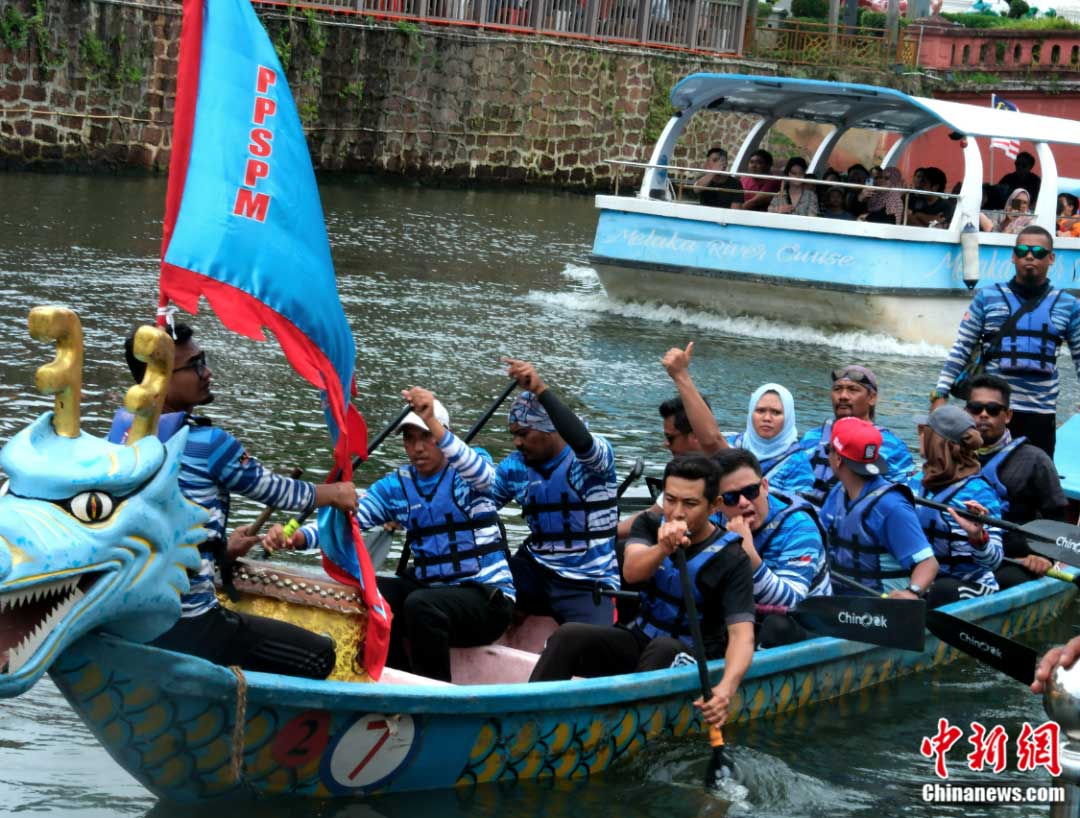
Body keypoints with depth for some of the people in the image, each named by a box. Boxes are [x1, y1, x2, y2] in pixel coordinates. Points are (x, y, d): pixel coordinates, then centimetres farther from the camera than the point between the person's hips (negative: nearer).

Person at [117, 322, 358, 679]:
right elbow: (274, 490, 3)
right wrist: (335, 494, 20)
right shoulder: (205, 443, -14)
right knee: (319, 655, 1)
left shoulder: (122, 436, 8)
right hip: (187, 631, -8)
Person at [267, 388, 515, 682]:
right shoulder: (396, 486, 8)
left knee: (421, 604, -33)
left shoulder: (466, 472, -5)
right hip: (429, 587, 6)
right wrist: (297, 537, -26)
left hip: (488, 595, -5)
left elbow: (483, 474, -31)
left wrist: (433, 423, -47)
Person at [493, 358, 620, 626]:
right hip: (535, 573, 5)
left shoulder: (595, 455, -9)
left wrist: (541, 391, -40)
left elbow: (582, 441, -33)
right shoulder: (515, 467, 7)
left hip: (588, 586, -5)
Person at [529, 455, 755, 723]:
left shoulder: (731, 558, -13)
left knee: (664, 649, -38)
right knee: (568, 636, -21)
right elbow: (632, 572, -21)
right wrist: (662, 549, -45)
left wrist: (727, 688, -43)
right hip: (641, 639, 4)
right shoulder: (650, 526, 0)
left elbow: (742, 633, -24)